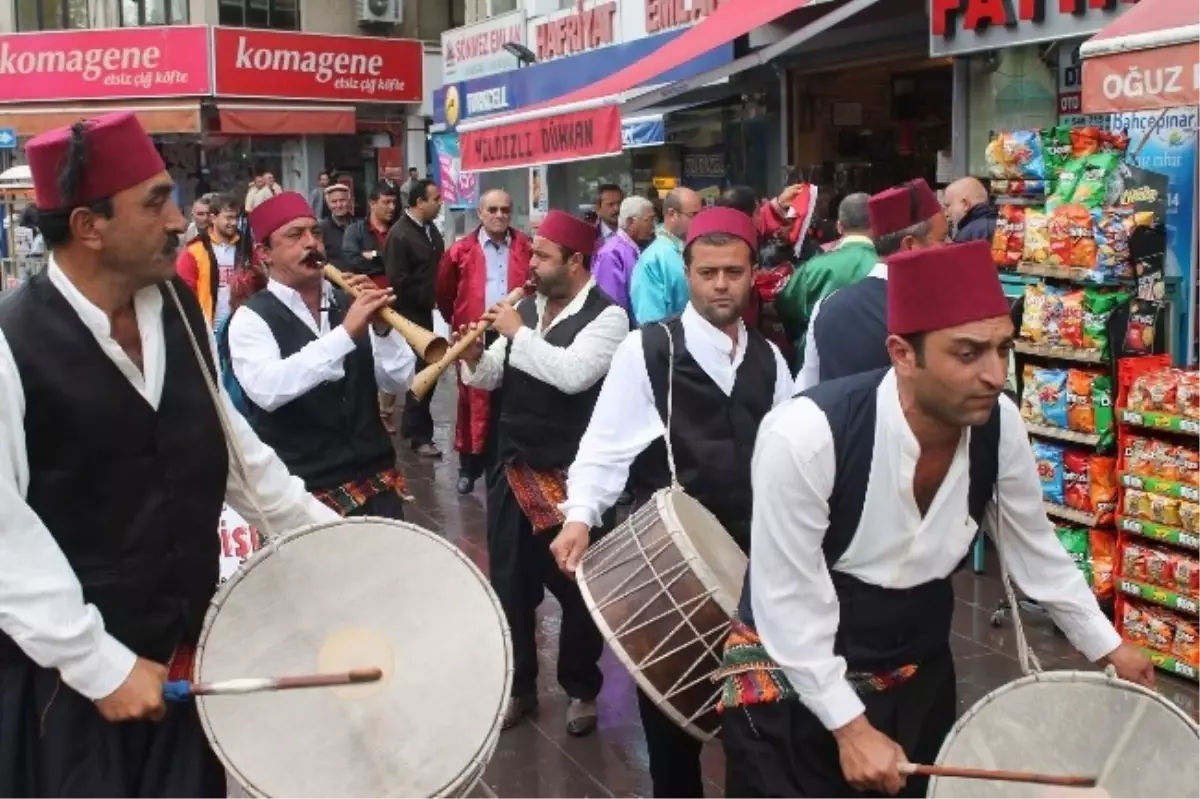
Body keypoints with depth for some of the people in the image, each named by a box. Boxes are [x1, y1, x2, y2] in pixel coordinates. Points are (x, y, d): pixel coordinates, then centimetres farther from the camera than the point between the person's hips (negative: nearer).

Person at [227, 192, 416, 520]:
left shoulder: (349, 305, 7)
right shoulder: (251, 318, -7)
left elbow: (400, 382, 2)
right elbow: (266, 390, -25)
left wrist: (382, 327, -15)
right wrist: (345, 333, -30)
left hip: (376, 480, 4)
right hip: (305, 492, -4)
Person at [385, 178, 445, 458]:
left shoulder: (430, 229, 6)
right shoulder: (399, 235, -18)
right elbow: (398, 281, -20)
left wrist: (436, 297, 7)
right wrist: (425, 298, -11)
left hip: (425, 310, 8)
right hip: (410, 313, -8)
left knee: (423, 370, 15)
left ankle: (412, 426, 30)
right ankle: (420, 435, 9)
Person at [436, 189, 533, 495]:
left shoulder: (526, 248, 3)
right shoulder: (461, 251, -1)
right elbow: (445, 291, 11)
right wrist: (457, 320, 17)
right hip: (475, 337, -1)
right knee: (473, 400, 6)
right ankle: (469, 464, 15)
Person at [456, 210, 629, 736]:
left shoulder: (606, 315, -12)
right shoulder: (526, 308, 8)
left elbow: (572, 374, -28)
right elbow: (492, 378, 11)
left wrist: (518, 332, -20)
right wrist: (475, 358, -10)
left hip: (571, 475, -6)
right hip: (512, 468, 6)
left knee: (574, 586, 9)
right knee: (509, 583, 13)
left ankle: (581, 690, 28)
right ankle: (518, 686, 30)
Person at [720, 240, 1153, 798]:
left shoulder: (999, 425, -13)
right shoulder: (805, 436, -30)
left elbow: (1035, 547, 5)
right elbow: (786, 601, -23)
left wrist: (1107, 646, 11)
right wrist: (850, 726, -19)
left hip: (919, 677, 5)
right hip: (793, 685, -5)